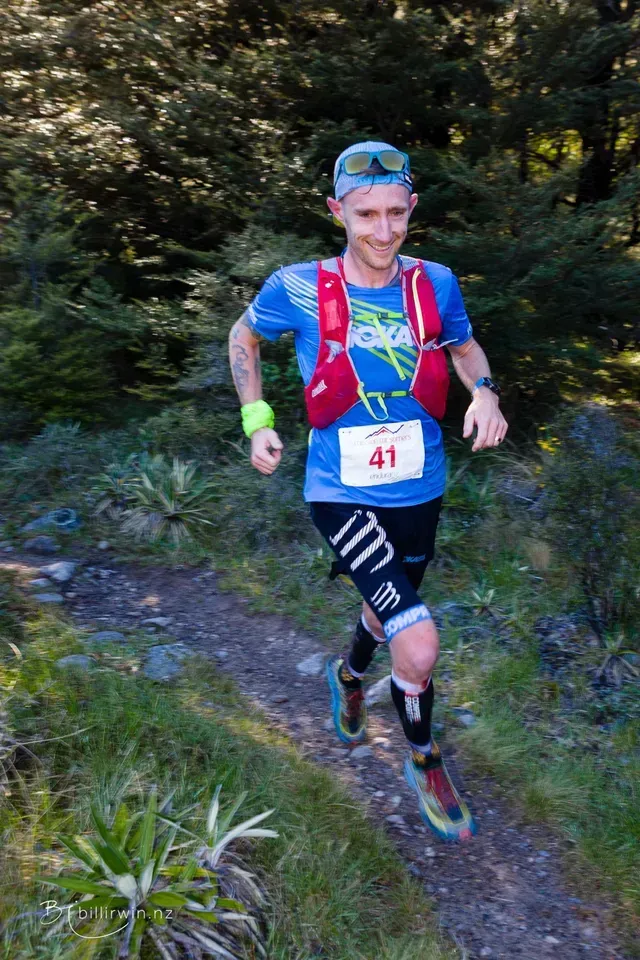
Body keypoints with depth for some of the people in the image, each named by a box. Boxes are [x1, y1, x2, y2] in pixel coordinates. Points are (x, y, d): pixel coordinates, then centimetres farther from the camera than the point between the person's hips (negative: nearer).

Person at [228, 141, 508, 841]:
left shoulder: (435, 283, -5)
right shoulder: (298, 288, -12)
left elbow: (464, 347, 14)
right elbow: (242, 337, 7)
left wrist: (484, 392, -7)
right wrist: (256, 420, -4)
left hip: (419, 492, 4)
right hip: (341, 494, -4)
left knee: (389, 611, 26)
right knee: (419, 645, -17)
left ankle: (349, 674, 62)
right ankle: (424, 762, 15)